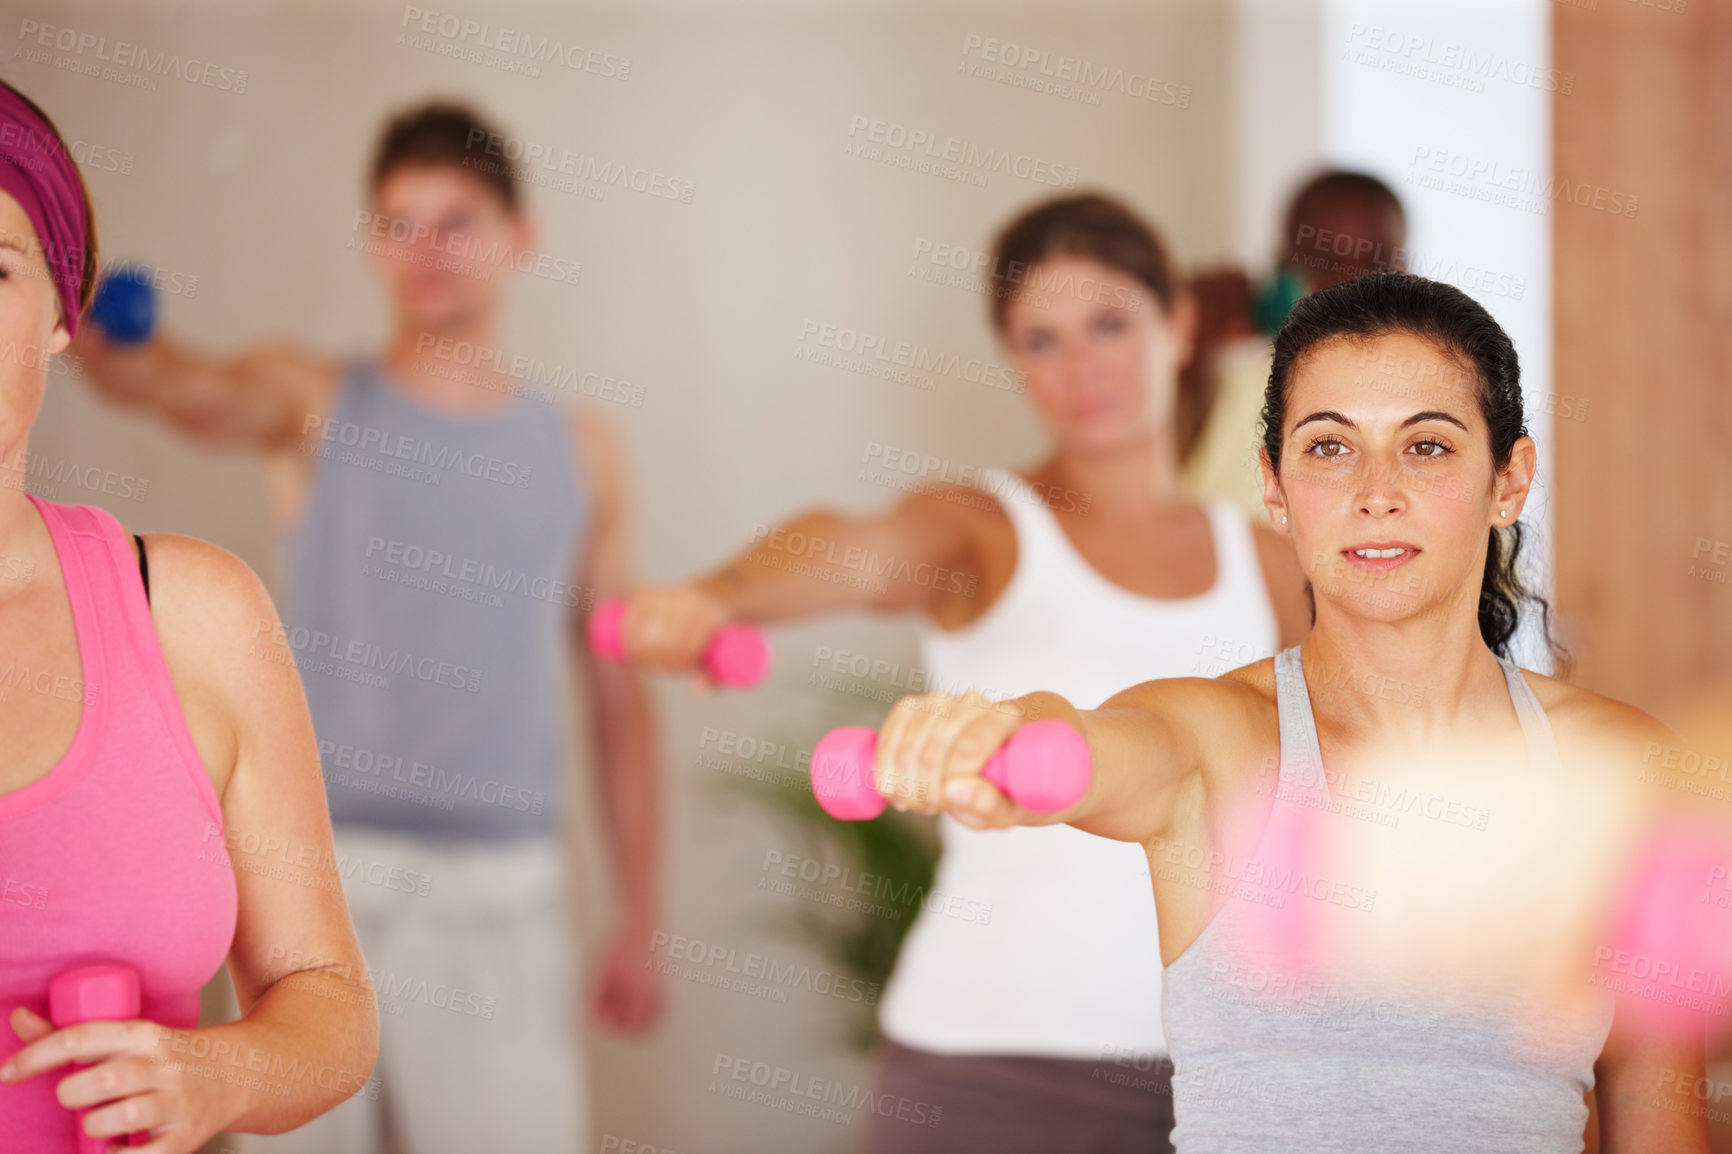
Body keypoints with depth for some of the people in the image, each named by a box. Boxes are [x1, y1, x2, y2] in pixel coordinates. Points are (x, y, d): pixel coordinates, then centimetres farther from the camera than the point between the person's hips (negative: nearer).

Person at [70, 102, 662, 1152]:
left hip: (505, 889, 1)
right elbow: (180, 387, -18)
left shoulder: (578, 453, 10)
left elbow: (619, 698, 12)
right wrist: (100, 334, -42)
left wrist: (642, 922, 9)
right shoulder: (313, 403, 5)